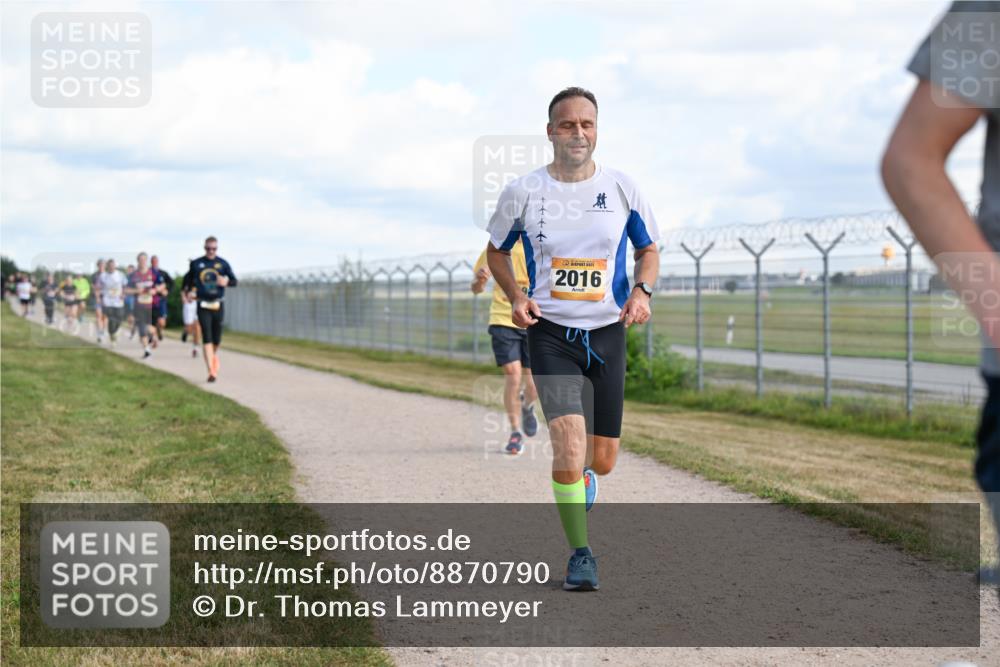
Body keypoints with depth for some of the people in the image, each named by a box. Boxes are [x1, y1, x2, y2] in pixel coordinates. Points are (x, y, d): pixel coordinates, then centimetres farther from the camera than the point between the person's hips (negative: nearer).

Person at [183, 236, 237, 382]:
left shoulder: (223, 264, 2)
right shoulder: (196, 264, 3)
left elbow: (234, 281, -2)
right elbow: (188, 279, 19)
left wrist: (226, 282, -21)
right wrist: (188, 290, 5)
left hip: (218, 305, 1)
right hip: (203, 306, -1)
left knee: (217, 339, 8)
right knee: (207, 338, -10)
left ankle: (214, 355, 42)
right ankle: (211, 371, -13)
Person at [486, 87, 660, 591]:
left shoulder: (621, 188, 0)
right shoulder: (523, 192, -3)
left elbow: (648, 249, 13)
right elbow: (497, 250, 12)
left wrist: (642, 291, -7)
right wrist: (516, 295, -5)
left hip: (607, 333, 2)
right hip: (550, 333, -2)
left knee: (601, 460, 6)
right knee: (569, 438, -21)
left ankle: (579, 476, 45)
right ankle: (580, 554, -6)